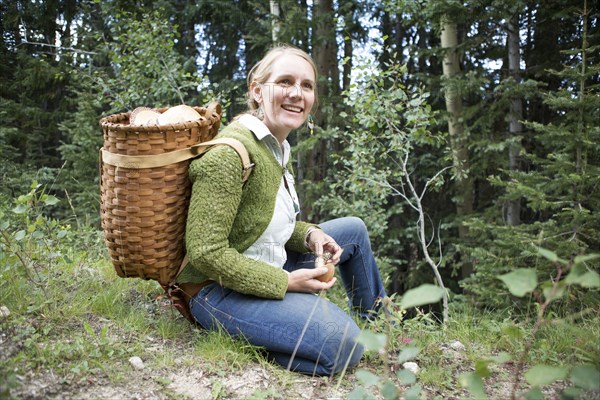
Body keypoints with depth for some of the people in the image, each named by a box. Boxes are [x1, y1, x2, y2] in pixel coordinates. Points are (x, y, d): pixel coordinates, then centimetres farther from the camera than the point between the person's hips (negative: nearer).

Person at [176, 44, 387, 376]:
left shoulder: (277, 148, 6)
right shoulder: (230, 153, -24)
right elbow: (205, 253, -27)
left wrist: (309, 234, -4)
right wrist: (284, 282, -22)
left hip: (267, 269, 10)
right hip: (218, 289, -10)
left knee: (353, 229, 19)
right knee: (343, 345, -24)